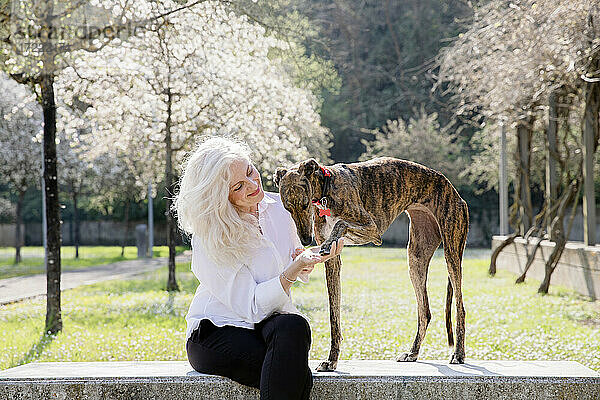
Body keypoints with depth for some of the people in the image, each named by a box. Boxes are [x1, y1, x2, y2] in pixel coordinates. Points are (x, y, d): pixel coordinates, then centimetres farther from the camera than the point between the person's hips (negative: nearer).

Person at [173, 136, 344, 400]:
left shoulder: (277, 206, 4)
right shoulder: (208, 240, -14)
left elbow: (299, 273, 20)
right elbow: (253, 307, -17)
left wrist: (307, 258, -5)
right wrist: (295, 268, -29)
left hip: (272, 323, 5)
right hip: (216, 333, -5)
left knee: (294, 326, -34)